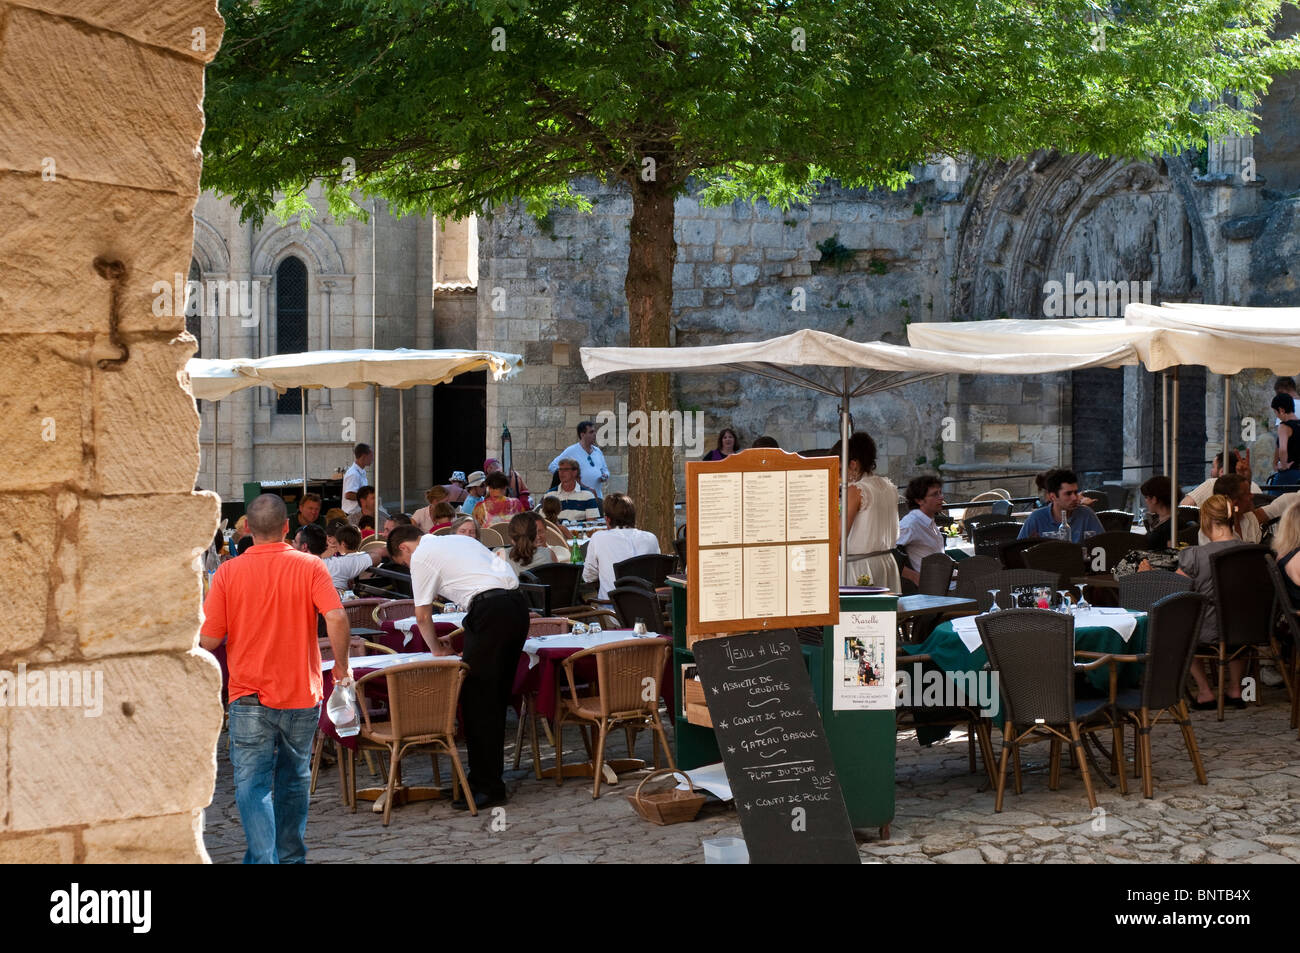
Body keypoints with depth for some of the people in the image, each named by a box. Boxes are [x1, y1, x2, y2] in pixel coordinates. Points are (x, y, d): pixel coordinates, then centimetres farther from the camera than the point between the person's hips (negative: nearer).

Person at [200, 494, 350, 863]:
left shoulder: (228, 572, -5)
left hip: (249, 697, -2)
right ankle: (291, 856, 29)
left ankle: (263, 858, -14)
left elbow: (209, 640, -6)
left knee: (252, 785, 0)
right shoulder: (309, 567, -5)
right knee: (294, 781, 18)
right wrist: (341, 665, -4)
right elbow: (336, 618, -18)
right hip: (301, 695, 2)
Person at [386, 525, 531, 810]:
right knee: (496, 696, 16)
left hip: (491, 611, -9)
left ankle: (487, 786, -5)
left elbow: (422, 616, 7)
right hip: (518, 604, 9)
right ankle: (489, 773, 23)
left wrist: (436, 648, 25)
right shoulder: (457, 540, 29)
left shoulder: (422, 556, 4)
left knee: (476, 699, -4)